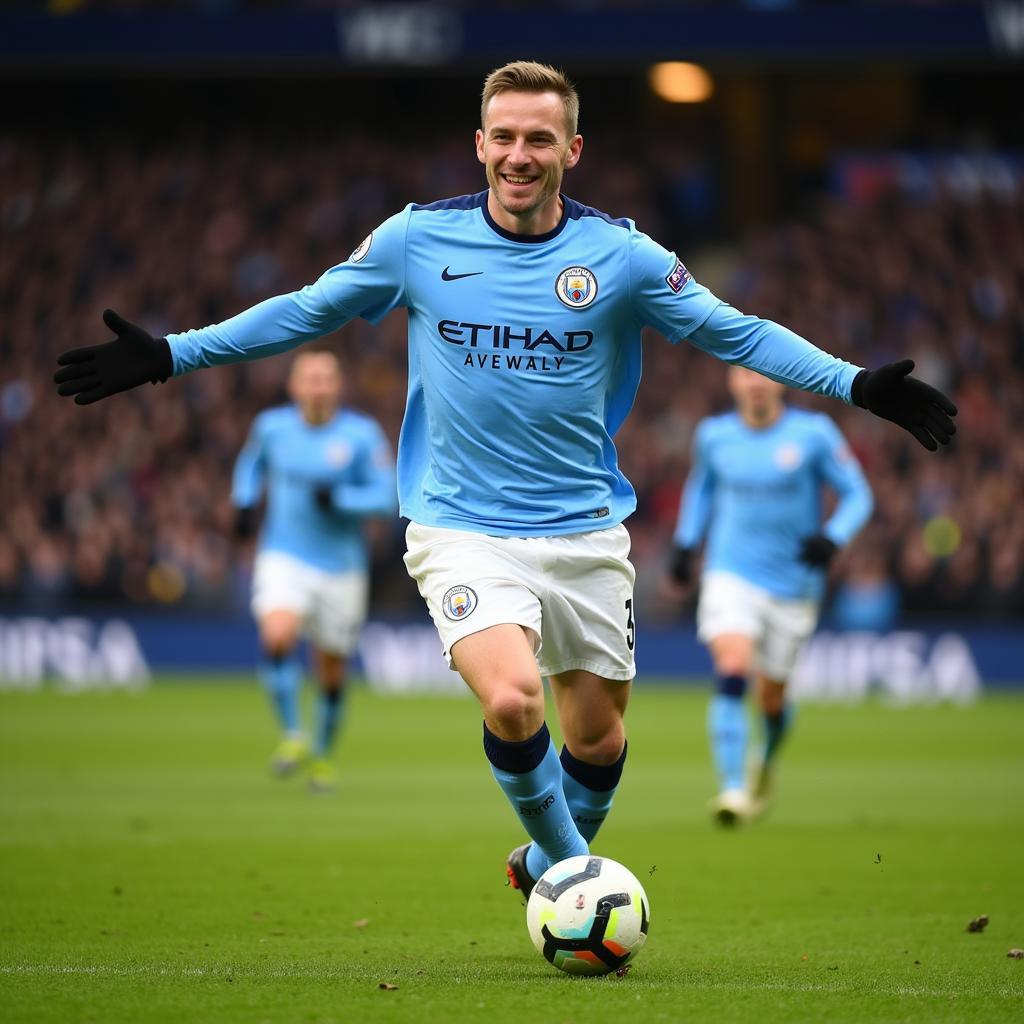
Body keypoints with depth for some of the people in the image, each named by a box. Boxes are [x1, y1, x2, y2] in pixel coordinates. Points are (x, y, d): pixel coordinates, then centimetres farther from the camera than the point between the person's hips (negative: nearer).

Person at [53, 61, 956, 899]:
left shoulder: (619, 253, -3)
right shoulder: (417, 239, -3)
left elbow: (736, 333, 4)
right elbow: (304, 312, 9)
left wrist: (856, 386, -4)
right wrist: (168, 356, 6)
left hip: (586, 534, 2)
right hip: (463, 531, -2)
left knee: (597, 732, 9)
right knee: (511, 702, -24)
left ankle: (546, 869, 39)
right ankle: (572, 869, 0)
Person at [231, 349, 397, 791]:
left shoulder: (361, 434, -8)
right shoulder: (272, 426, -1)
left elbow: (386, 495, -9)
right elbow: (252, 463, 20)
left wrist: (339, 498, -24)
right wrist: (244, 503, 3)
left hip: (341, 567, 0)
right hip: (283, 559, 0)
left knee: (332, 672, 9)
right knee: (278, 637, -28)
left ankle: (322, 755, 32)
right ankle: (292, 735, -15)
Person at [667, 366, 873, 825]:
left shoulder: (814, 433, -6)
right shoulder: (714, 435, 2)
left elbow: (857, 495, -2)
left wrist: (832, 537, -20)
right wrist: (685, 544, 16)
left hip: (793, 585, 0)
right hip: (730, 576, 0)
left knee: (771, 697, 11)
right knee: (731, 671, -24)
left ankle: (767, 760, 45)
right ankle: (732, 789, -29)